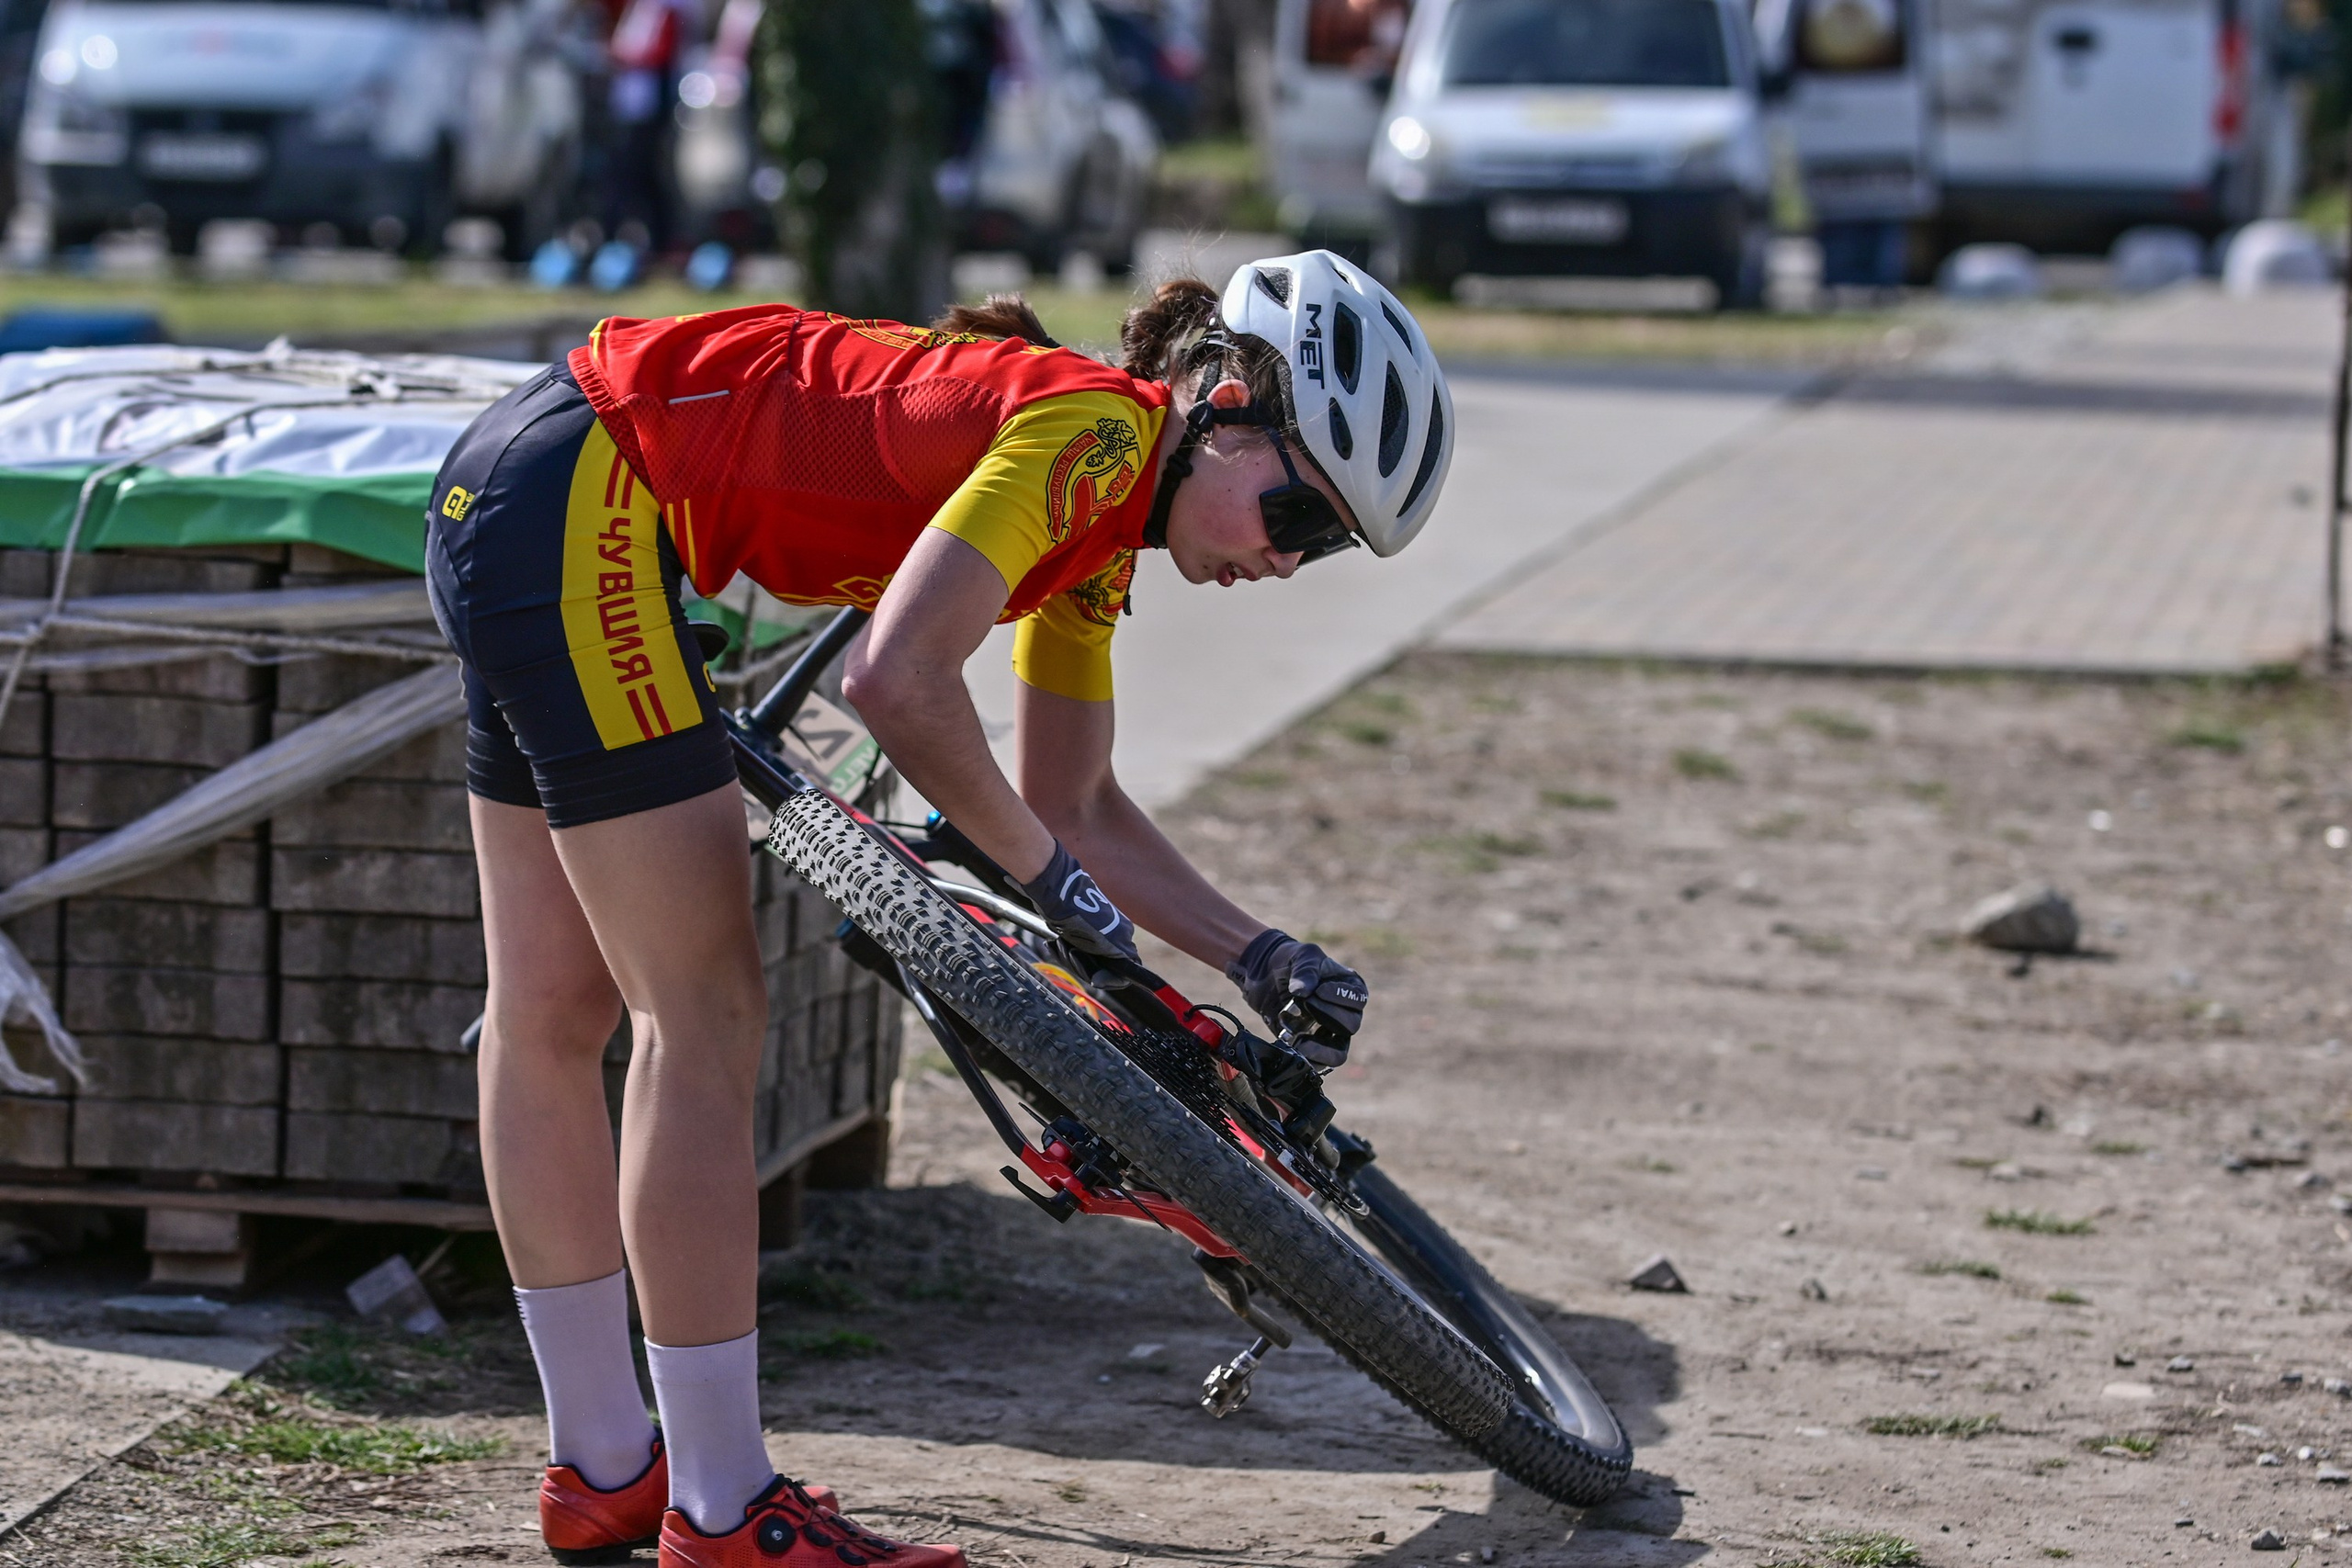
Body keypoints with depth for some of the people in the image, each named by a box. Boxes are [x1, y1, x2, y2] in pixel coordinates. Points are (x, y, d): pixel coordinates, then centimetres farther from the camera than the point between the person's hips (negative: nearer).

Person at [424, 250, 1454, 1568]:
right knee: (708, 1018, -7)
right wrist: (1043, 868, -14)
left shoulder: (1102, 531, 11)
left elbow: (1077, 803, 19)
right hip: (576, 506, -11)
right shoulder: (1094, 429, -17)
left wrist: (1264, 959, 11)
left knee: (555, 1009, 16)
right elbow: (897, 679, -27)